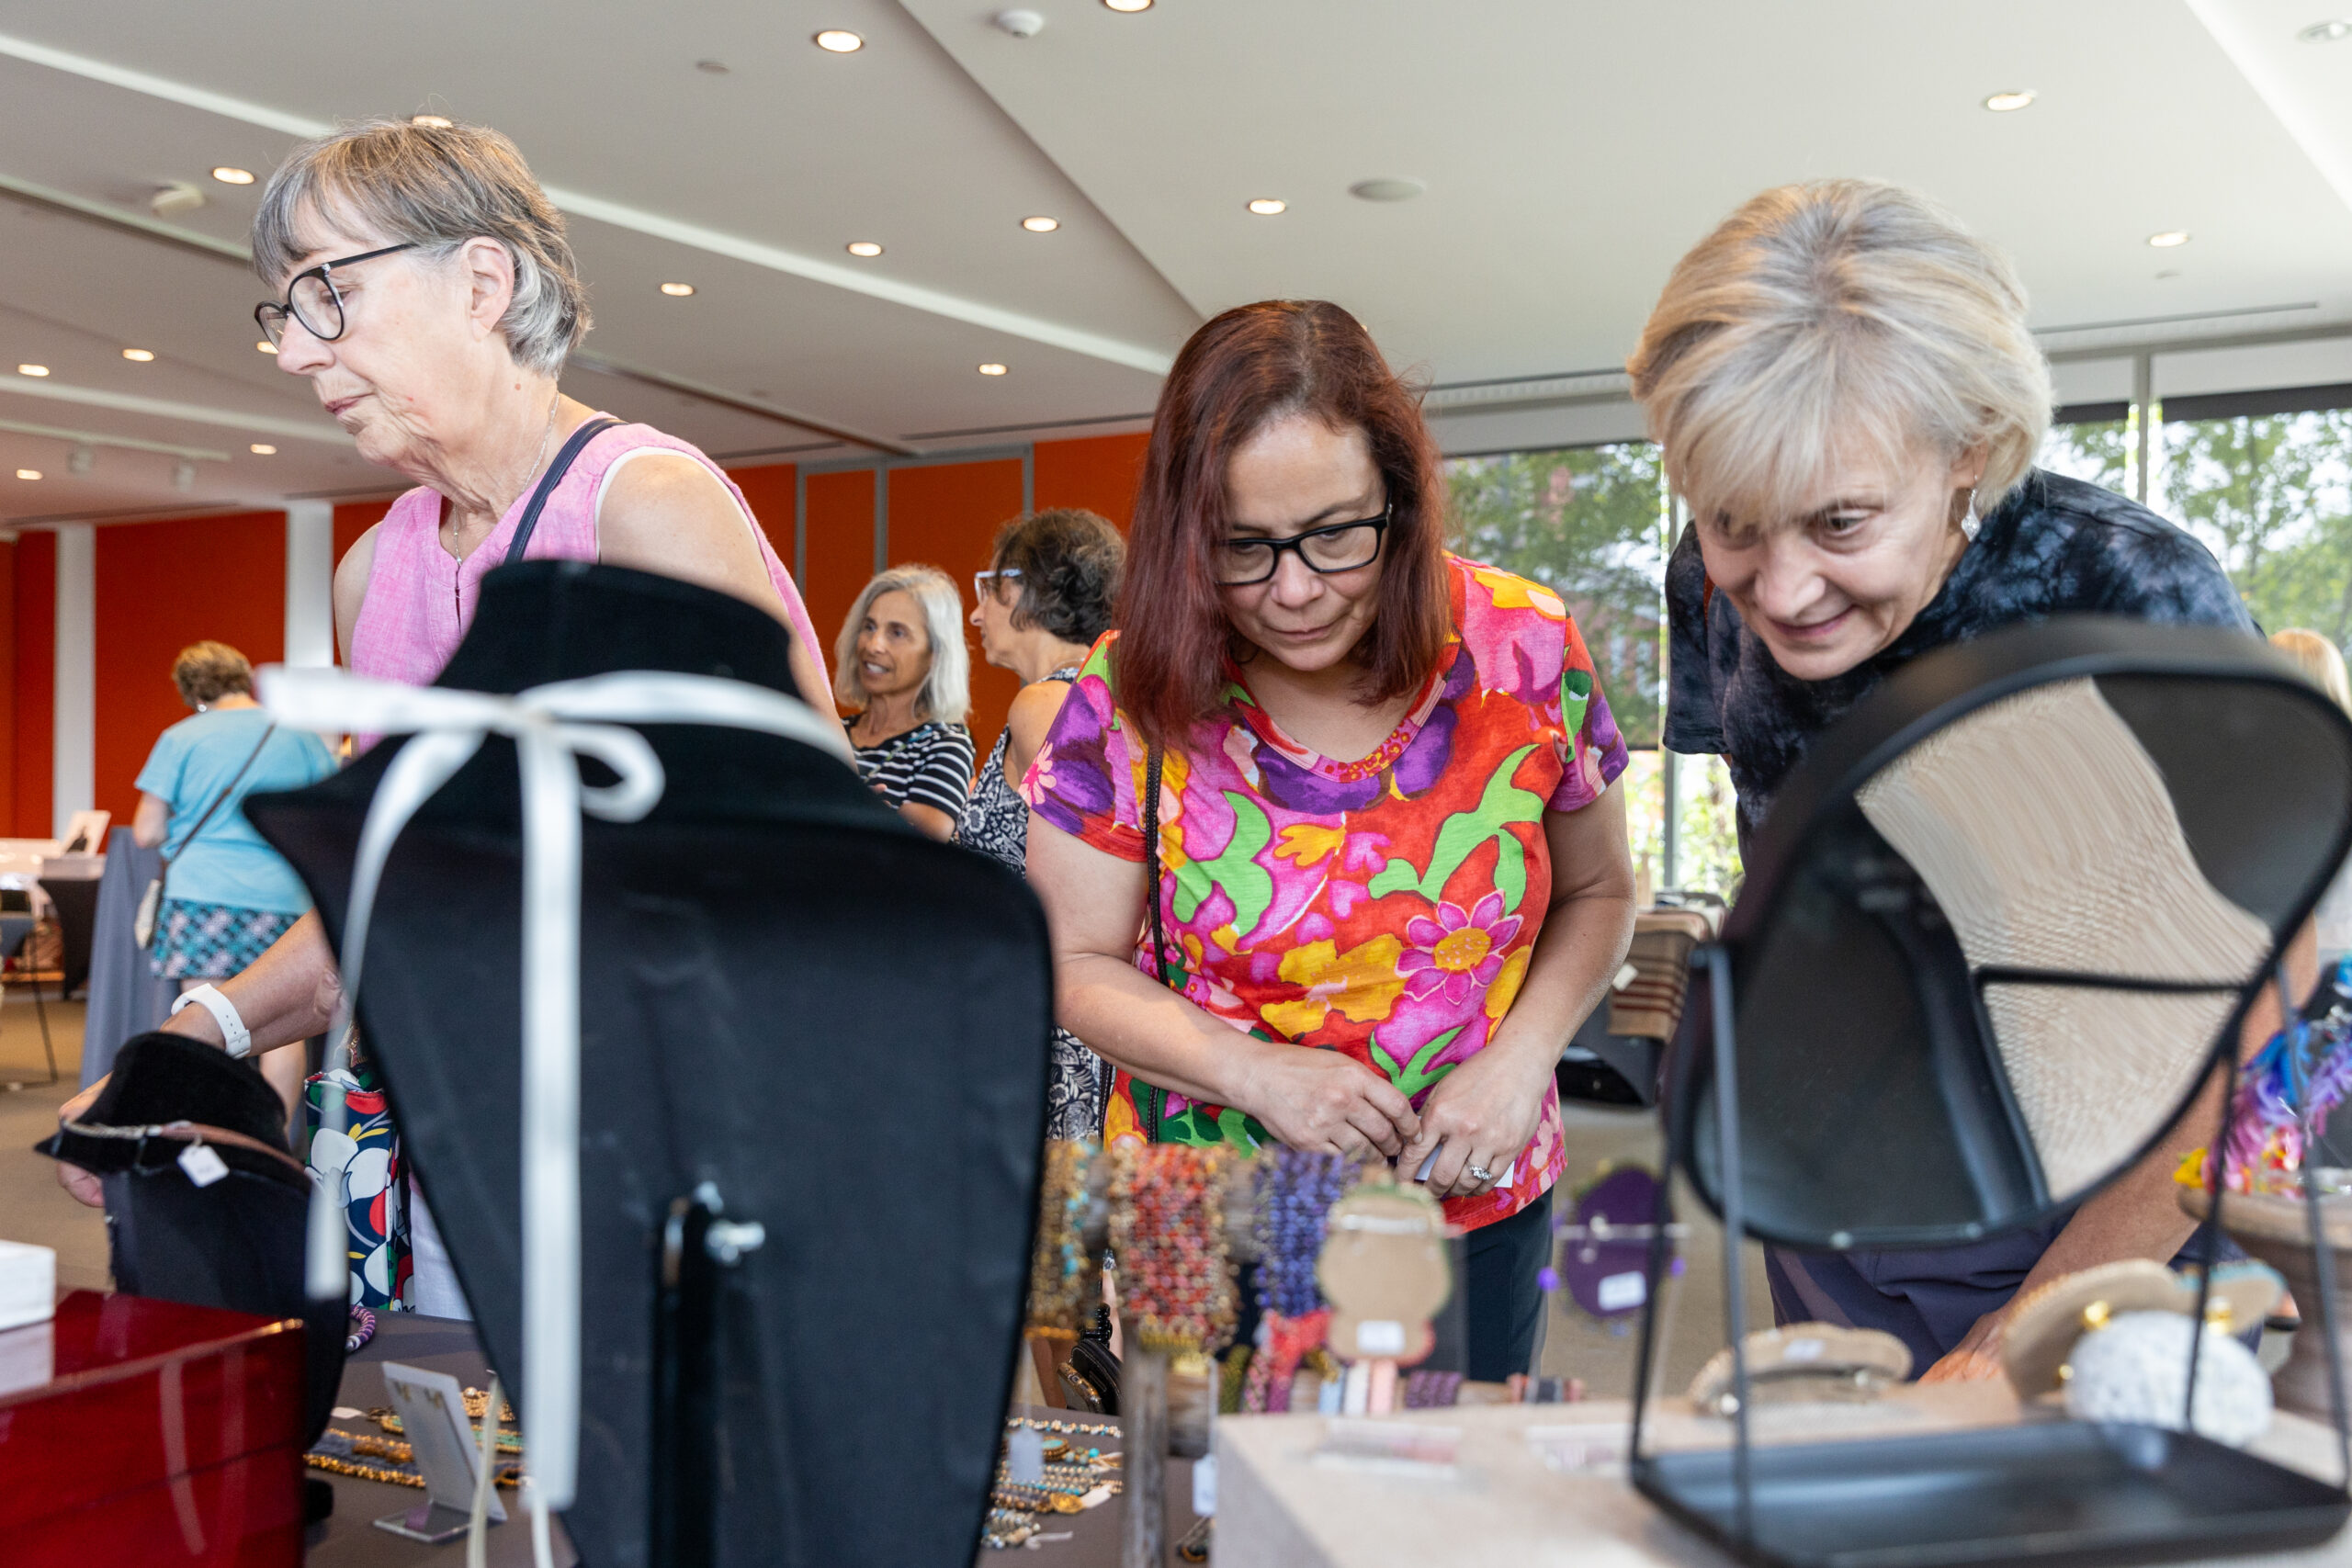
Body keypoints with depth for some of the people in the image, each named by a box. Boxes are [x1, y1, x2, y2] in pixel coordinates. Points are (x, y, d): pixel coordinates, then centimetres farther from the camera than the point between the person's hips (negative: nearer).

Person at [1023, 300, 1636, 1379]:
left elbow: (1595, 893, 4)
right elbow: (1075, 965, -5)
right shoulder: (1133, 695, -14)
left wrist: (1521, 1057, -13)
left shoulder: (1524, 651, -11)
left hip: (1478, 1212, 2)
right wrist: (1252, 1070, -19)